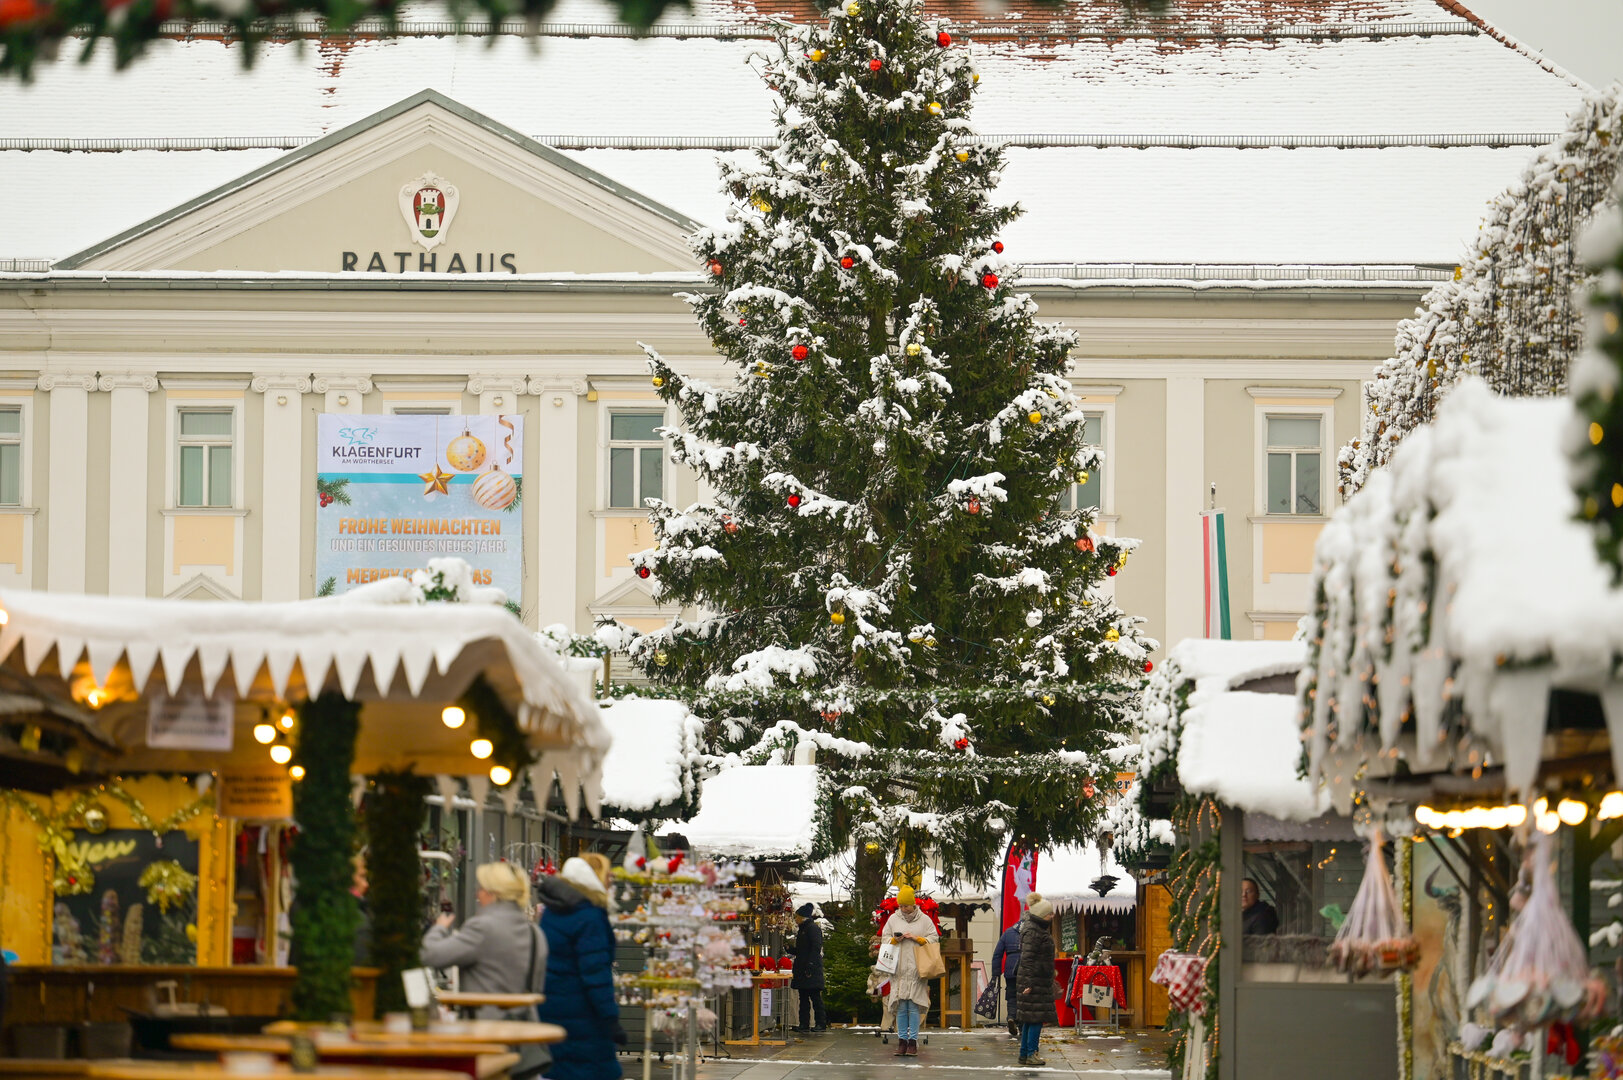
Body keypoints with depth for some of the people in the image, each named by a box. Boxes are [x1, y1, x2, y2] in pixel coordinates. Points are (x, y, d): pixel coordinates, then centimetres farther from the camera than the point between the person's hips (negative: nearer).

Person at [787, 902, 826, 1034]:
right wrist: (789, 948, 8)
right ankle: (804, 1024, 10)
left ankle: (822, 1024, -5)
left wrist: (810, 966, -23)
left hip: (812, 969, -10)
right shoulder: (802, 930, 19)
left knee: (815, 996, -7)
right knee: (803, 997, 8)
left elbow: (816, 948, -18)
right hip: (802, 969, 10)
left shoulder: (813, 928, -10)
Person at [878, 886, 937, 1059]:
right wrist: (895, 940, -5)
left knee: (914, 1005, -6)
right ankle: (902, 1040, 2)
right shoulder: (893, 919, 13)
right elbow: (884, 939, 15)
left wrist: (916, 938, -8)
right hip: (899, 969, 2)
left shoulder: (924, 920, 7)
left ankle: (913, 1041, -3)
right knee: (900, 1006, -2)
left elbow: (934, 939, 6)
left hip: (917, 968, -2)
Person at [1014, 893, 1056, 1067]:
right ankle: (1031, 1053, -7)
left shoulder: (1039, 929, 16)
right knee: (1036, 1017, -9)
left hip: (1041, 979, 10)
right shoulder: (1032, 932, -16)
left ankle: (1025, 1054, 15)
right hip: (1034, 980, -10)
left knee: (1030, 1019, 11)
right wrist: (1029, 983, -23)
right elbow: (1027, 958, -20)